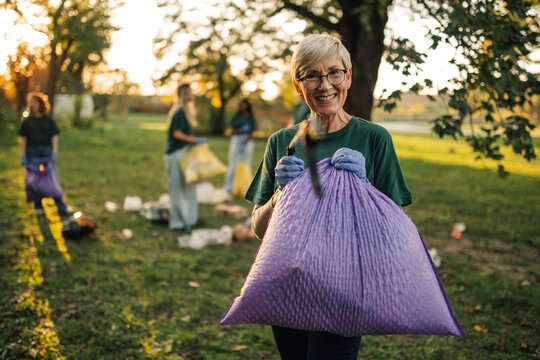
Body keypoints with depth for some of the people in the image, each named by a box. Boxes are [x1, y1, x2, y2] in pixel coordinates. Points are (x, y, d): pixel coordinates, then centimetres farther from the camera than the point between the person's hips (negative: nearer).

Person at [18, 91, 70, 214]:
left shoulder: (48, 120, 7)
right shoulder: (27, 121, 7)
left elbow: (54, 137, 5)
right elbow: (23, 139, 5)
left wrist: (54, 153, -5)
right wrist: (23, 156, -2)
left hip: (47, 151, -1)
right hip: (32, 152, 1)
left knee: (53, 178, -4)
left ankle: (61, 206, -1)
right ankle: (38, 206, 15)